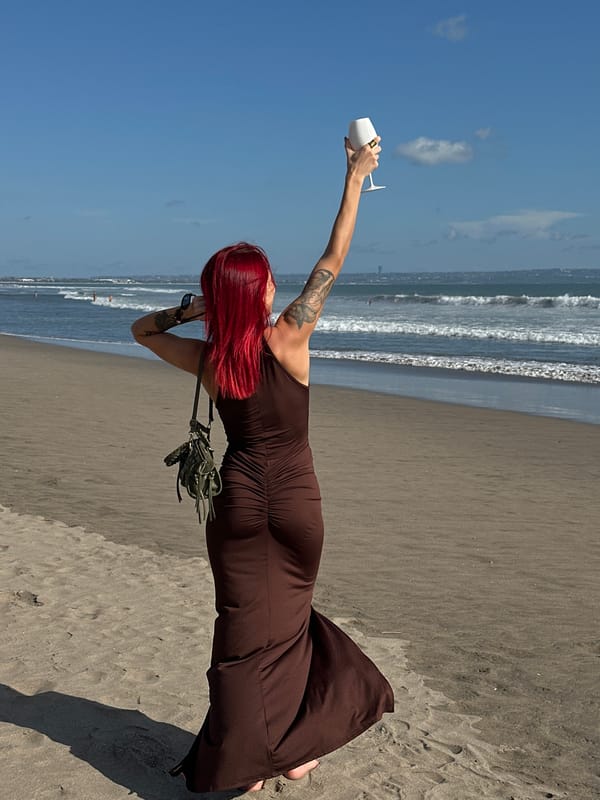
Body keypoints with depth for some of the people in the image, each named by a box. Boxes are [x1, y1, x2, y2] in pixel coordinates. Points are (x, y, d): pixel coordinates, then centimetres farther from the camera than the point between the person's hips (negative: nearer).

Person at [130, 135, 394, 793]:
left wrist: (188, 308, -3)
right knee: (288, 621, 16)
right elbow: (332, 261, -9)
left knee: (244, 626, 11)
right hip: (294, 497, -2)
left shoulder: (207, 359, -7)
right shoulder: (287, 340, -16)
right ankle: (289, 749, 29)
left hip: (238, 495, 2)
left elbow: (141, 329, 12)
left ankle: (243, 763, 20)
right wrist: (354, 177, -1)